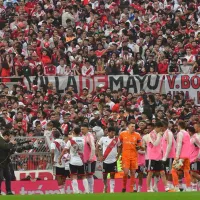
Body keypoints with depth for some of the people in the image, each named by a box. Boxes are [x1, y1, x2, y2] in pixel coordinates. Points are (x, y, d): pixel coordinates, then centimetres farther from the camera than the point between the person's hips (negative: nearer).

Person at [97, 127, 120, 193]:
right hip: (105, 160, 0)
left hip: (113, 160, 0)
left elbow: (119, 148, 11)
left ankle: (112, 190, -2)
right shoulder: (103, 139, -4)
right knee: (104, 175, 9)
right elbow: (97, 147, 6)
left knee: (112, 175, -2)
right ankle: (105, 187, 32)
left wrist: (118, 156, 0)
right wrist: (100, 155, -1)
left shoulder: (117, 139, -2)